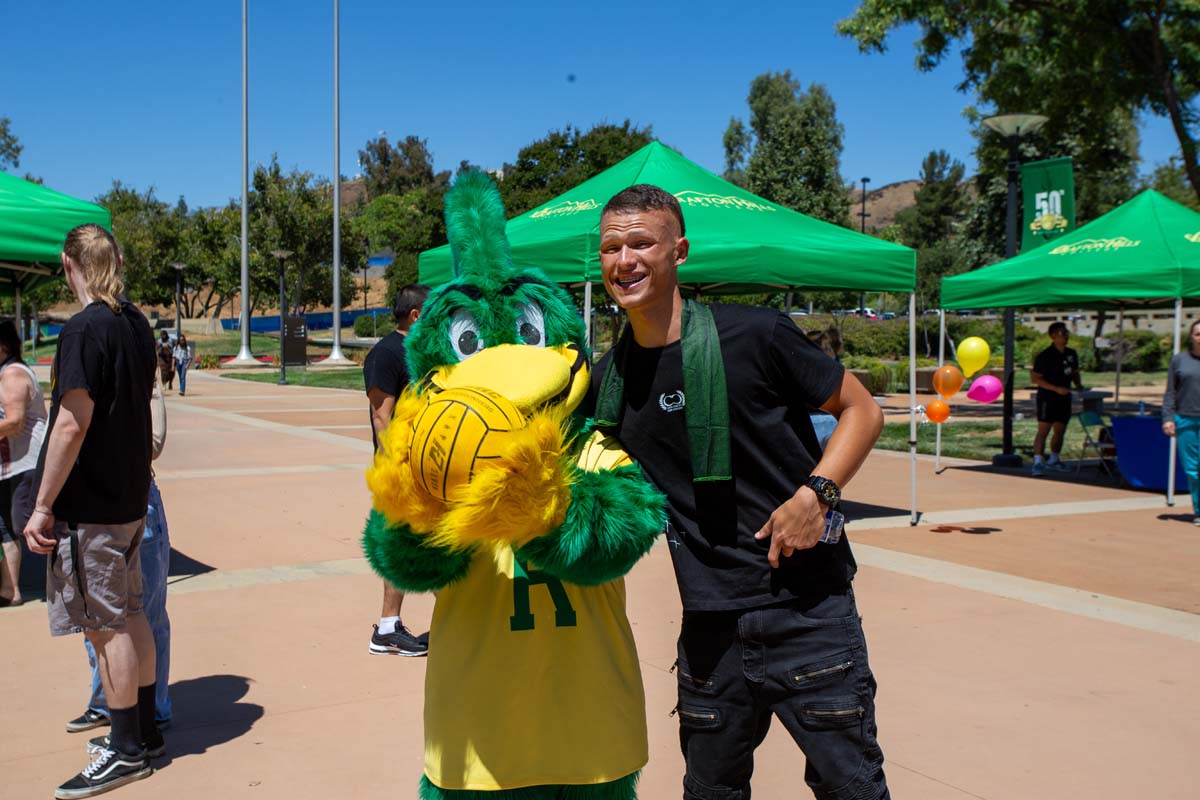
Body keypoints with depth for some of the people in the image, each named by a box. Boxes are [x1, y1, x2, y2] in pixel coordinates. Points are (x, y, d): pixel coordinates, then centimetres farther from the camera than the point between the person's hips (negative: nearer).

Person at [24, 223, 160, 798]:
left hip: (88, 504, -8)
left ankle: (126, 752, 10)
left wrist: (42, 506, -16)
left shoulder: (84, 329, -17)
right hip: (129, 496, 8)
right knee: (128, 616, 17)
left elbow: (73, 423, -22)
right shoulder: (137, 325, 9)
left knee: (106, 625, 0)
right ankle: (144, 731, 27)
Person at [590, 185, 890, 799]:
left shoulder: (753, 335, -10)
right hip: (709, 627, 4)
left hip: (807, 610, -4)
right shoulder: (608, 379, 4)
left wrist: (816, 493, -16)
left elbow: (862, 410, -2)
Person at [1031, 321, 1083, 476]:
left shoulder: (1071, 354, 10)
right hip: (1047, 398, -7)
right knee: (1043, 430, -11)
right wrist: (1057, 388, -21)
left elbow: (1075, 372, 24)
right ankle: (1038, 463, -14)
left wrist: (1079, 384, 3)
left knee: (1060, 431, 14)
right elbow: (1036, 379, -14)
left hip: (1064, 398, 7)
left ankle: (1053, 460, 28)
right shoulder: (1044, 356, -12)